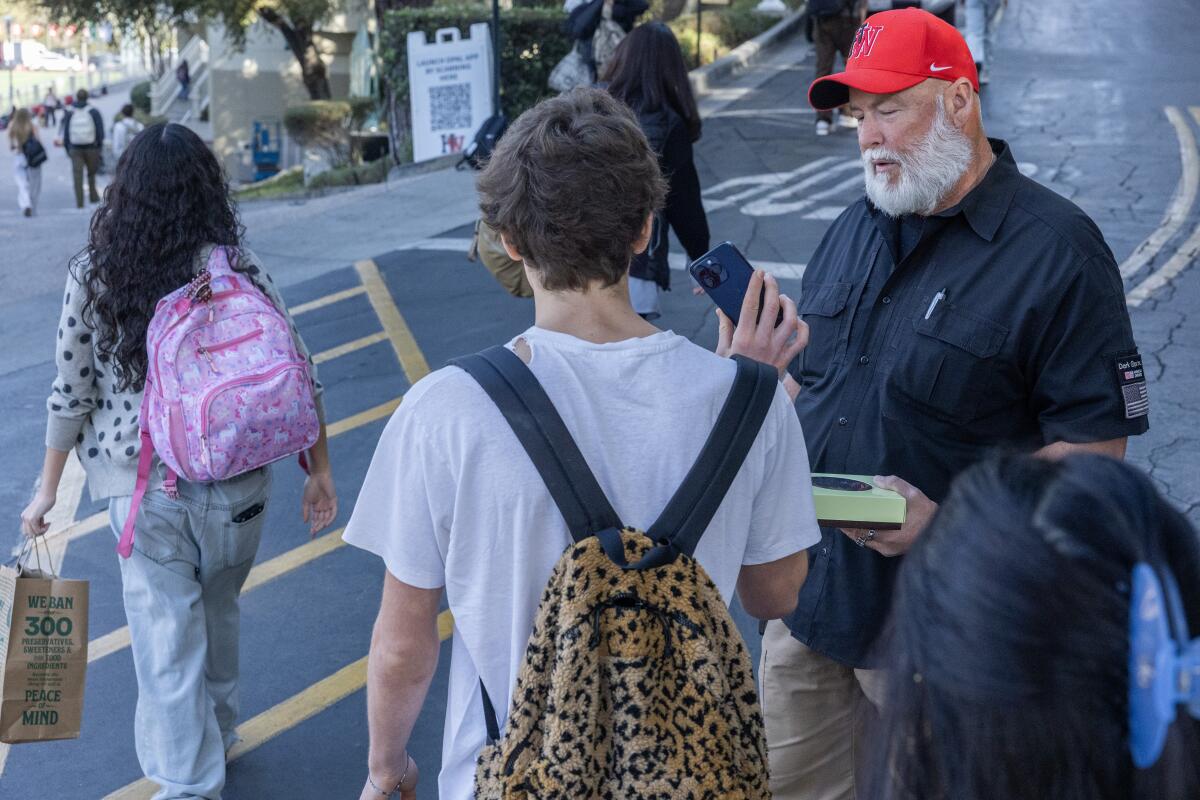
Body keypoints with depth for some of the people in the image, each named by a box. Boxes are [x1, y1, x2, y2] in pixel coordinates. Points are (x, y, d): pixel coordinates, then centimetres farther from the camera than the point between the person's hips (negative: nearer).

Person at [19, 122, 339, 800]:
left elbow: (72, 392, -2)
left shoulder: (94, 274, -6)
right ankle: (219, 734, 44)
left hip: (142, 489, -2)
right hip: (238, 484, 2)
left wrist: (49, 488, 9)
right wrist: (320, 470, 6)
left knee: (167, 637, 8)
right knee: (217, 611, 24)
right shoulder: (240, 267, -5)